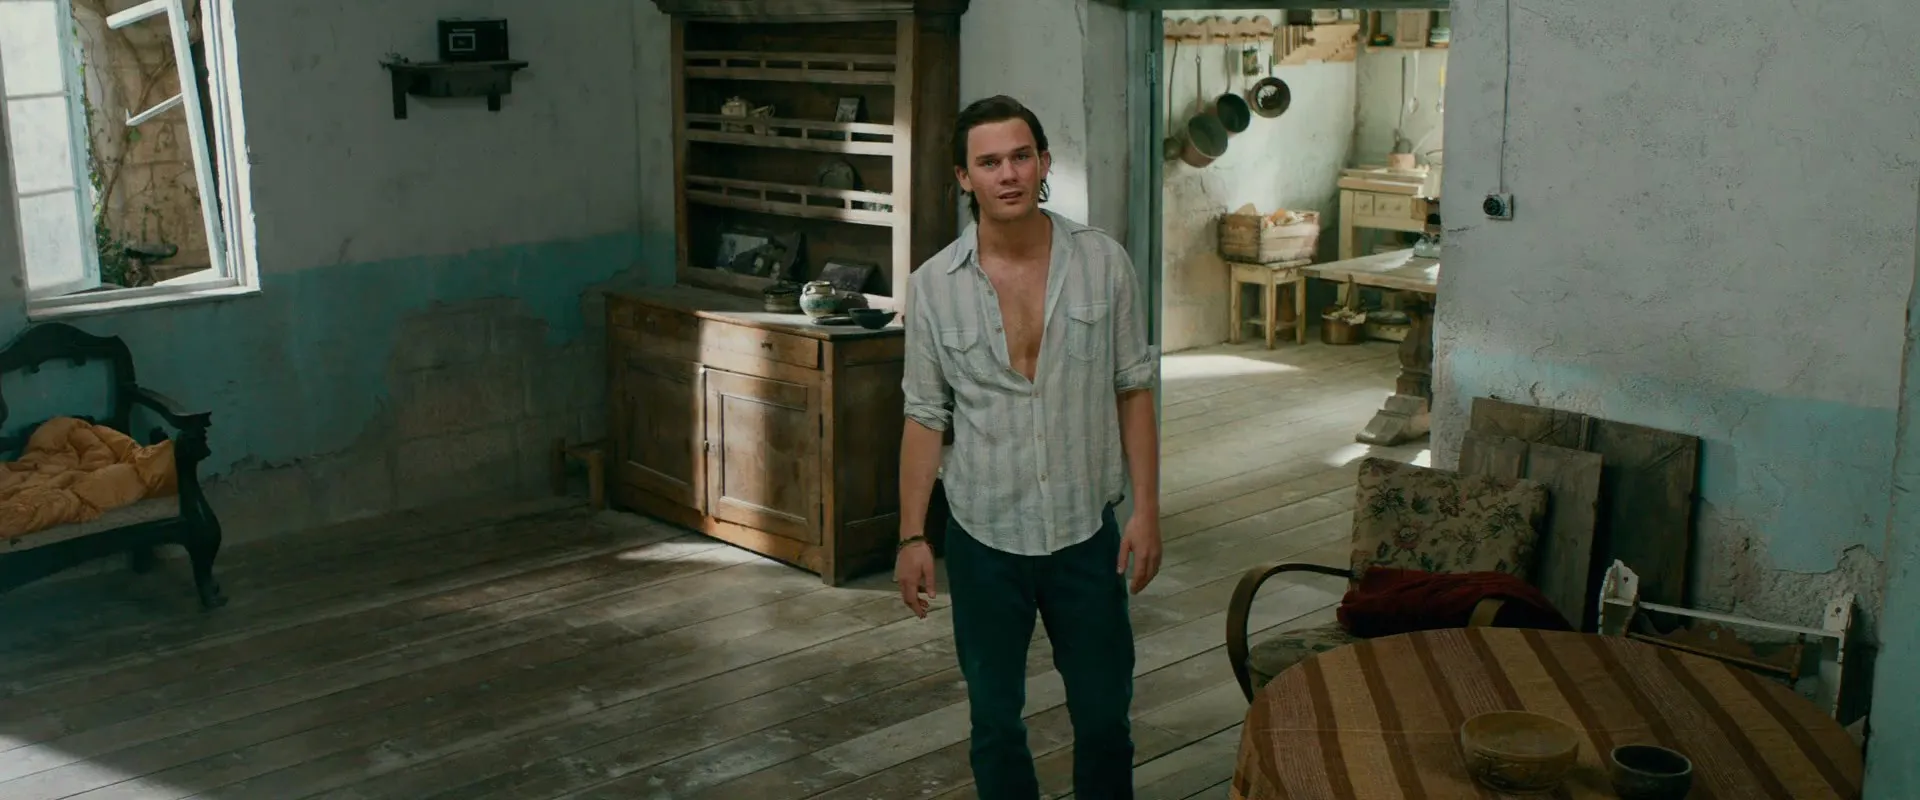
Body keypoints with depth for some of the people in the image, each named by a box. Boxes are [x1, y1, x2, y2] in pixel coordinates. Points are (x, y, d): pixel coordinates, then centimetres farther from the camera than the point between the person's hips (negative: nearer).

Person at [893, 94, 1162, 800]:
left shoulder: (1103, 263, -6)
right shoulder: (933, 285, -7)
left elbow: (1132, 389, 0)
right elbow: (925, 417, 0)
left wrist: (1146, 509, -4)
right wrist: (912, 537, -2)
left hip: (1086, 530, 0)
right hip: (984, 536, 0)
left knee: (1104, 714, 11)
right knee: (995, 718, 13)